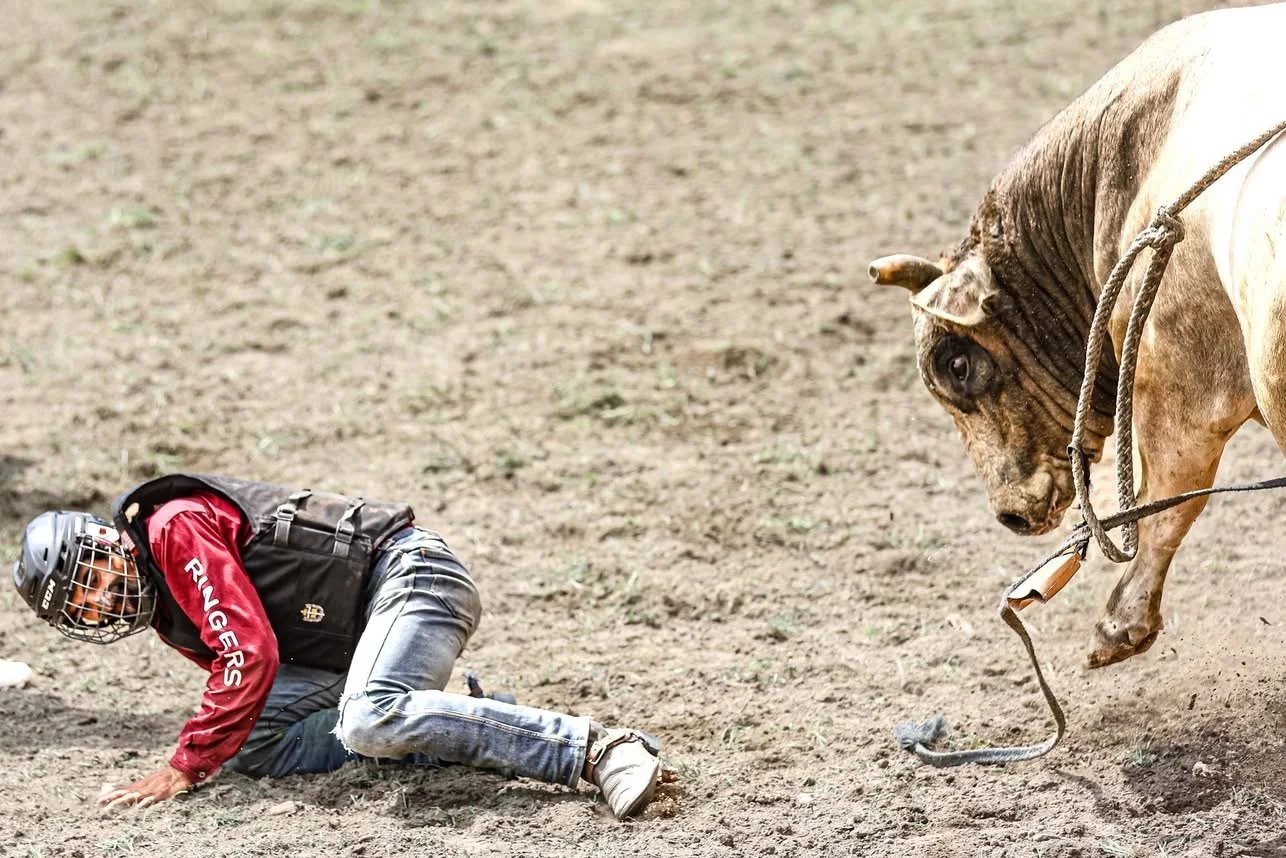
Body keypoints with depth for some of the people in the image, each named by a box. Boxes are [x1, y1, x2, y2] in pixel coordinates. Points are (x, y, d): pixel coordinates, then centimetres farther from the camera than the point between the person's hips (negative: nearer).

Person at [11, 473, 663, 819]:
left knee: (372, 721, -34)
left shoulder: (174, 527, -15)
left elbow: (251, 655, -22)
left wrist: (187, 766, -17)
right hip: (353, 643, 10)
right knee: (254, 745, 0)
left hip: (408, 574, -10)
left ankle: (597, 750, -33)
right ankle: (466, 728, -1)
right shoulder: (162, 610, 15)